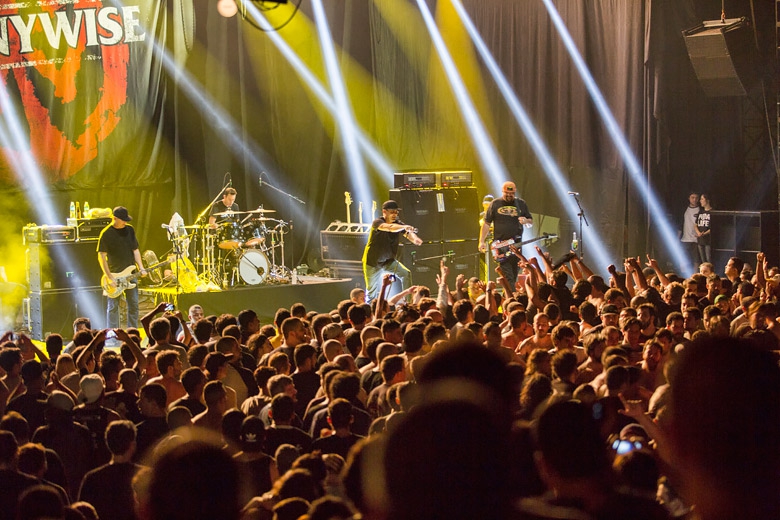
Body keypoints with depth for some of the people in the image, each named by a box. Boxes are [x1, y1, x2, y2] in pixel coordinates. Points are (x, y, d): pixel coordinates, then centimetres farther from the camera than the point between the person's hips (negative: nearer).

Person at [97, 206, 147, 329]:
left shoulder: (130, 230, 7)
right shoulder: (106, 234, -10)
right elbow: (101, 256, -10)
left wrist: (141, 268, 0)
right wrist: (109, 277, -15)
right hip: (115, 274, -5)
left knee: (134, 305, 7)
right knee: (113, 307, -1)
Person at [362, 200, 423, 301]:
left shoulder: (398, 224, -3)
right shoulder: (377, 223, -19)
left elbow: (408, 233, -20)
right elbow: (390, 227, -41)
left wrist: (414, 239, -45)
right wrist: (404, 227, -59)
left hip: (389, 260, 5)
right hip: (373, 262, -5)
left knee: (406, 274, -16)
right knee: (373, 292, 0)